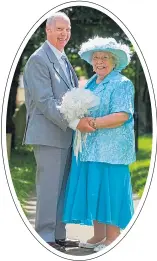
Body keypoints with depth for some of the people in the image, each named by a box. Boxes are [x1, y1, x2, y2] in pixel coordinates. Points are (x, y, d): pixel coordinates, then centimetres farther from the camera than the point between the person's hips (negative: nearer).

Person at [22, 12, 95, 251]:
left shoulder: (64, 61, 17)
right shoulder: (38, 59, -11)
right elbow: (45, 101, -18)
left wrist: (83, 118, 4)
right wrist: (74, 122, -24)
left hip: (65, 135, 8)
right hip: (48, 135, -8)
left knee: (62, 187, 12)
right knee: (48, 187, -4)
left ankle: (58, 235, 19)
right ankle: (45, 238, 3)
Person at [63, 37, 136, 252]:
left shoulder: (122, 84, -6)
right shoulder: (90, 84, 19)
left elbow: (122, 116, -17)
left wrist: (93, 123, -20)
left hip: (111, 149, -8)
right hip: (90, 148, 8)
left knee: (109, 188, -6)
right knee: (92, 188, 7)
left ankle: (112, 238, -1)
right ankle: (98, 235, 14)